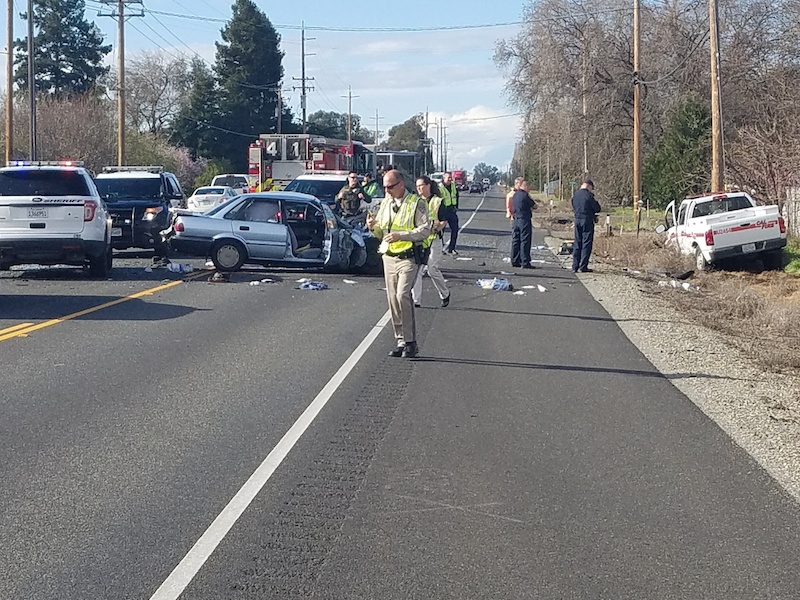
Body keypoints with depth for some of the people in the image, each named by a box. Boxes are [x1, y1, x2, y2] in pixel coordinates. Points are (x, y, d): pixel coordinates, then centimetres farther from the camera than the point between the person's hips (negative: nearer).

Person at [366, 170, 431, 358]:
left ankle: (411, 342, -11)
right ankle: (401, 341, 14)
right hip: (389, 257, 7)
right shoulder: (385, 203, 13)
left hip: (408, 257, -7)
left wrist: (400, 235, -21)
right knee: (392, 299, 6)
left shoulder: (416, 203, -6)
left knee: (402, 296, -18)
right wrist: (374, 227, -4)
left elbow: (425, 230, -12)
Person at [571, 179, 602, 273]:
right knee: (586, 243, -1)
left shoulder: (575, 195, 9)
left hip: (577, 220, 6)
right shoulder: (588, 195, -12)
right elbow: (597, 208, -8)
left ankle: (575, 266, 9)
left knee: (577, 243, 10)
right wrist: (595, 201, 8)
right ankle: (583, 266, -4)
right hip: (587, 221, -6)